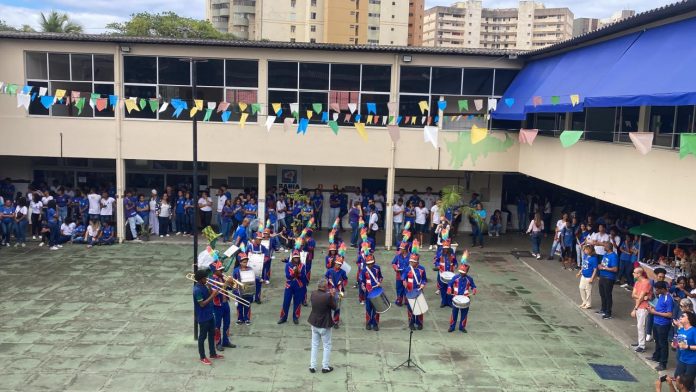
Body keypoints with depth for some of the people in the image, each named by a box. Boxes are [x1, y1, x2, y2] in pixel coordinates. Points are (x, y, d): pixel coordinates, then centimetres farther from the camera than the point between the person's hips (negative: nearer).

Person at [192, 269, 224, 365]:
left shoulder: (203, 286, 4)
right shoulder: (197, 290, -24)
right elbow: (202, 304, -25)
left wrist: (212, 291, -5)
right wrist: (212, 296, -24)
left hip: (209, 315, 9)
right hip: (203, 317, -9)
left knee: (212, 334, 18)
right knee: (203, 336, 5)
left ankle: (213, 354, 32)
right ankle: (202, 357, 18)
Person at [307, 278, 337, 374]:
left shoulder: (313, 294, -9)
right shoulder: (328, 296, -25)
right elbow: (334, 307, -13)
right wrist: (332, 296, -2)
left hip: (314, 323, 5)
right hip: (325, 325, -5)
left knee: (314, 345, 18)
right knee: (327, 346, 13)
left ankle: (312, 366, 22)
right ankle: (325, 367, 20)